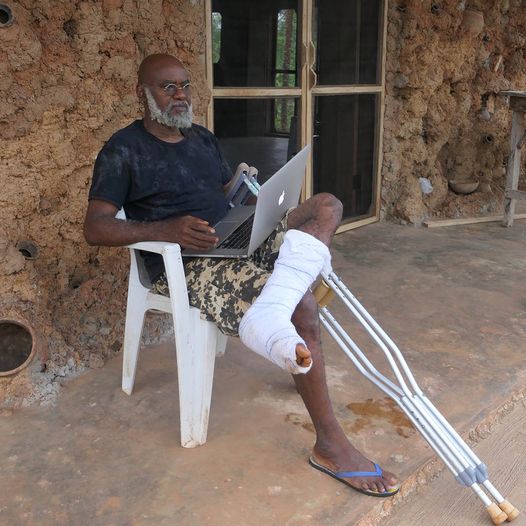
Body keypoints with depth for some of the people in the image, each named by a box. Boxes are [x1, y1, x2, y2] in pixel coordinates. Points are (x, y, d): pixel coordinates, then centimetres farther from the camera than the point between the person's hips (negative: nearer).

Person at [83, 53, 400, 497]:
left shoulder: (203, 138, 22)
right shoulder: (123, 151, 0)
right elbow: (95, 228, -9)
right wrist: (165, 230, -26)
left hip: (238, 244, 7)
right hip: (186, 266, -7)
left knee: (327, 206, -15)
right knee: (301, 308, -26)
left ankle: (268, 320, -42)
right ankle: (330, 445, -17)